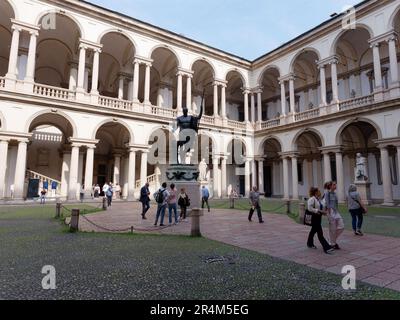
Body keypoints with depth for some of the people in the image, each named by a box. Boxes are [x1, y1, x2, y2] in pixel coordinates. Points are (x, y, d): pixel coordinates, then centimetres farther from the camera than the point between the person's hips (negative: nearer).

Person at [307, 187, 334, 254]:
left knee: (313, 231, 22)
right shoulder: (312, 199, -18)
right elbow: (309, 208, -25)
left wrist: (323, 212, 2)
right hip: (314, 217, -10)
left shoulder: (319, 199, 10)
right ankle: (326, 248, -6)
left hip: (318, 217, 10)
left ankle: (310, 244, 37)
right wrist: (318, 211, -25)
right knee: (320, 233, -7)